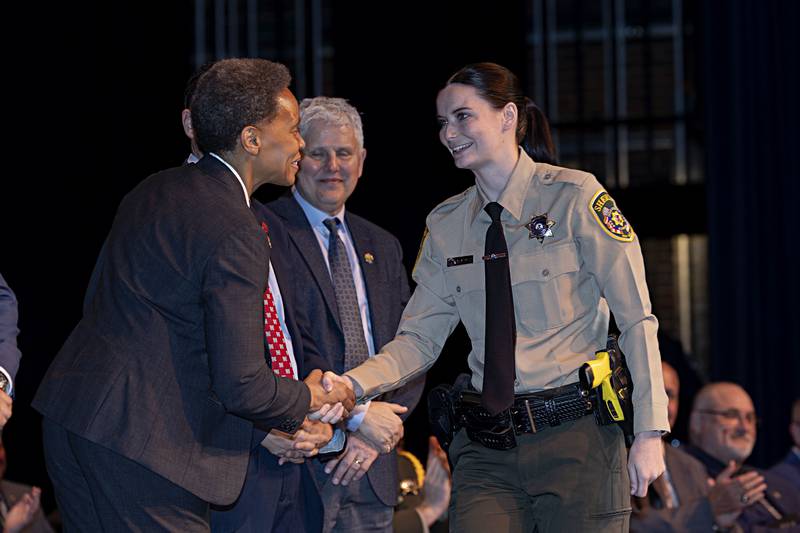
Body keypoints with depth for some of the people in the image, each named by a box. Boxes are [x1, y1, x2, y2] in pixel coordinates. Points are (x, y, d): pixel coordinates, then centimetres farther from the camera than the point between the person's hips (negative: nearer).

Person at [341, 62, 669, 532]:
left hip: (575, 437, -4)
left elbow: (637, 320, -6)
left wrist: (649, 432, -13)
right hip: (488, 450, 4)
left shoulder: (576, 197, -4)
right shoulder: (447, 225, 11)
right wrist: (349, 387, -11)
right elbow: (419, 340, 8)